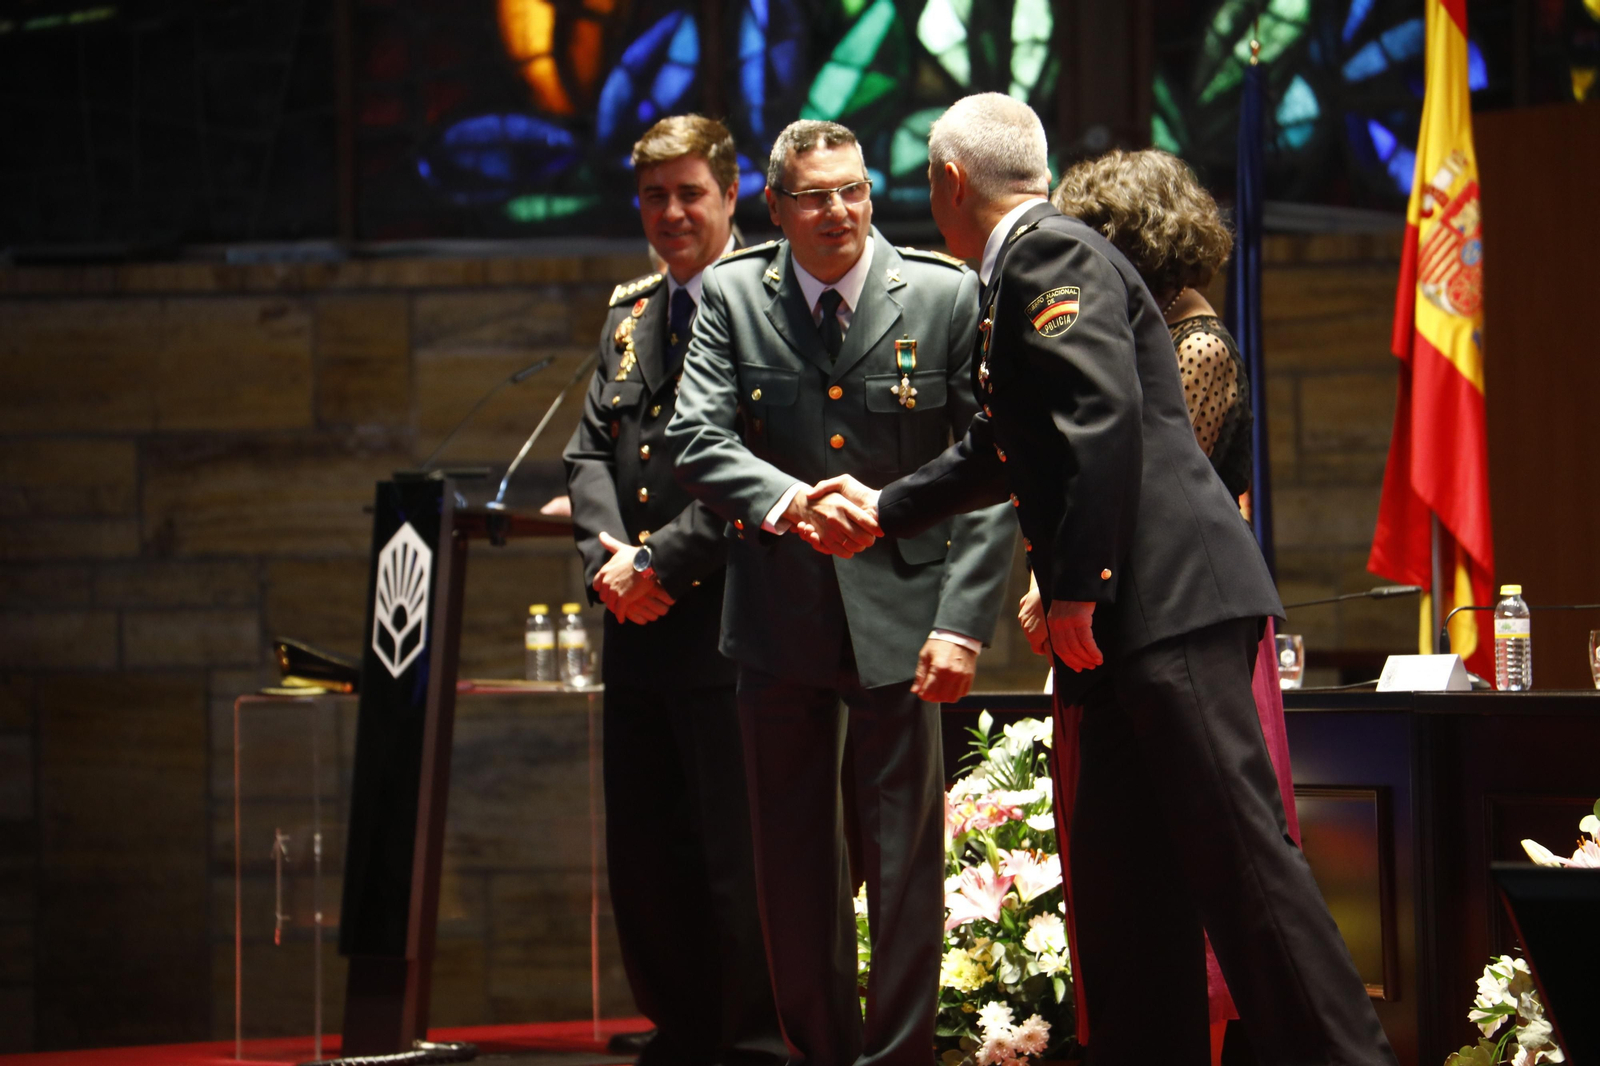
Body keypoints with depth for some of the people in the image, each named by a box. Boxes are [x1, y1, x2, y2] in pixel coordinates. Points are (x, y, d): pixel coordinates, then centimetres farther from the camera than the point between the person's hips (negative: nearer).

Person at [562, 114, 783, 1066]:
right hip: (639, 631, 7)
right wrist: (605, 556, -3)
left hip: (730, 625, -7)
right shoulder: (630, 316, 19)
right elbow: (591, 450, 16)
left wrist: (664, 562, -14)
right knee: (643, 859, 11)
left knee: (738, 859, -4)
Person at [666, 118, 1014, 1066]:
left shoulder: (946, 295, -4)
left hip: (904, 609, -2)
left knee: (906, 854, 0)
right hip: (782, 614, 2)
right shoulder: (731, 297, 2)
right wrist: (791, 502, -29)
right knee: (794, 856, 9)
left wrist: (965, 622, -14)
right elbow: (700, 443, -8)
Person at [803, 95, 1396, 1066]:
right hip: (1117, 620, 11)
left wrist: (1076, 588, -19)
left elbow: (1103, 415, -19)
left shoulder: (1052, 252, -7)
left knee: (1238, 849, -13)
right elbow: (1005, 452, 36)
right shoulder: (1026, 268, 23)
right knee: (1117, 873, 9)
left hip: (1167, 595, -11)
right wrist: (884, 509, 44)